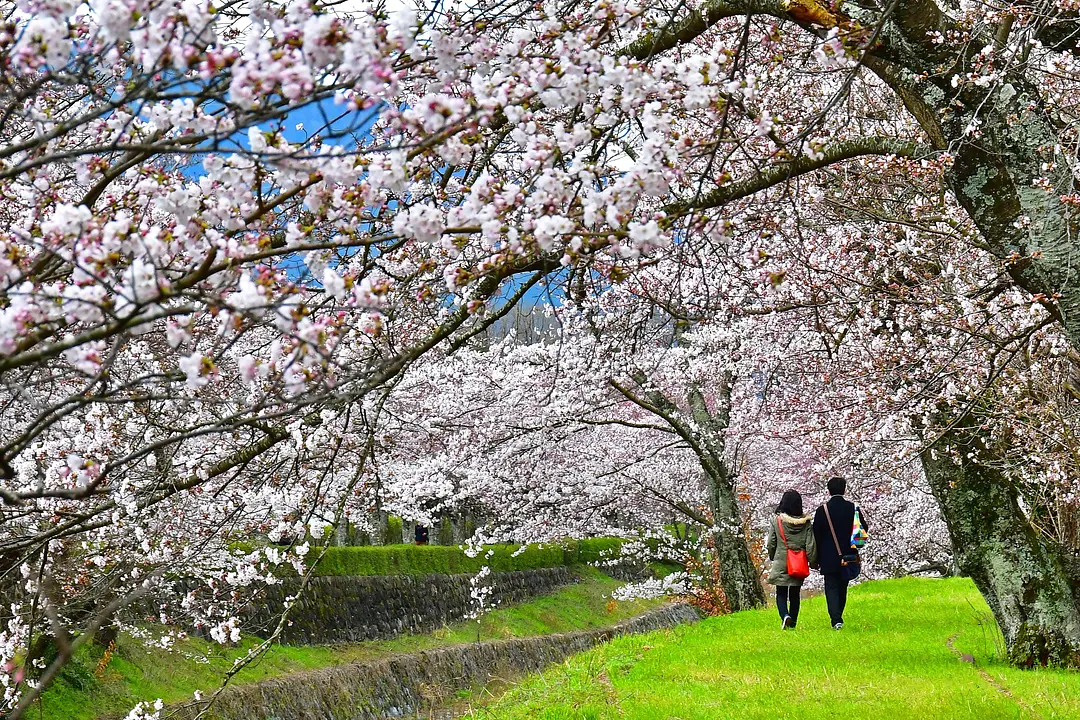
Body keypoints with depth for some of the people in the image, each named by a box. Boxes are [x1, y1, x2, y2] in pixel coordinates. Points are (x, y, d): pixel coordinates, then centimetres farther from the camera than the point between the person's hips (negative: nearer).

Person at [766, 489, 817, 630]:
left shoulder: (777, 520, -8)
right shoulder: (805, 522, -5)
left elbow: (771, 544, -1)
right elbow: (810, 545, -5)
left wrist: (772, 558, 17)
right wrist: (813, 561, 7)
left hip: (781, 563, -2)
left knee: (781, 593, 6)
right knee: (795, 595, 13)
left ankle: (785, 615, -18)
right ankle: (792, 623, 15)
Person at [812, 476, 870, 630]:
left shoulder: (822, 510, -9)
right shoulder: (853, 508, -2)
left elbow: (816, 535, -6)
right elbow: (864, 529, 4)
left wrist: (816, 558, 2)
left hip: (829, 558, -3)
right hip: (848, 557, 3)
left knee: (831, 588, -1)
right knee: (842, 588, 16)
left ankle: (836, 620, -16)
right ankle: (838, 617, 24)